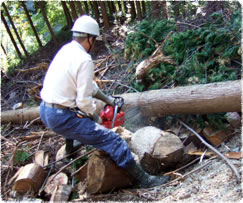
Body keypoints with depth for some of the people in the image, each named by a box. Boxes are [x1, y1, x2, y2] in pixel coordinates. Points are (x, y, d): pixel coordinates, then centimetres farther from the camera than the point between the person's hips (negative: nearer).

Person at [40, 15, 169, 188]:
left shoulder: (66, 49, 9)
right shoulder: (84, 60, -18)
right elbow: (84, 101, -18)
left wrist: (106, 98, 24)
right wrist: (95, 117, 2)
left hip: (45, 111, 9)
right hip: (61, 118, -9)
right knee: (113, 140, -6)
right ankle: (143, 179, 2)